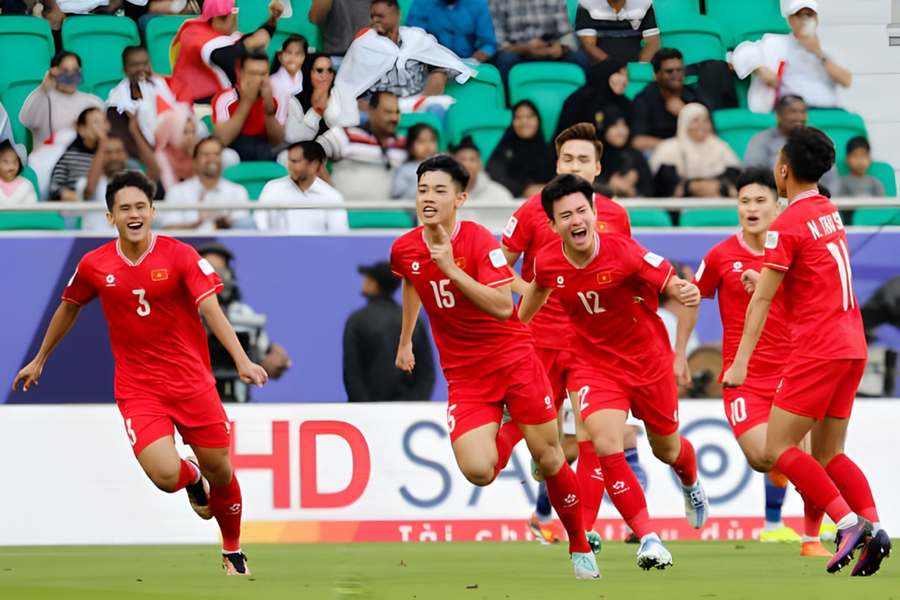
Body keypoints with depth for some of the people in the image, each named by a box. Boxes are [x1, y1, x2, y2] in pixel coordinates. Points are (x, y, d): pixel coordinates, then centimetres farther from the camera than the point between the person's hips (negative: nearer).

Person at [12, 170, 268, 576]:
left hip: (192, 382, 0)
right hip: (137, 388, 0)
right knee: (166, 475, -19)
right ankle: (191, 477, 21)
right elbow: (68, 309, 17)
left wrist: (242, 361, -31)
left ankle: (233, 554, 33)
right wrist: (39, 360, 27)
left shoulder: (180, 256, -9)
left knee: (220, 473, 5)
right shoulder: (94, 265, -2)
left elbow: (212, 311, -17)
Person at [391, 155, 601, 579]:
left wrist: (451, 270, -31)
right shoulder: (404, 249, -2)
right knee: (477, 471, -16)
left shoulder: (479, 241, -16)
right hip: (463, 374, 3)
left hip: (512, 358, -3)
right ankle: (510, 432, 22)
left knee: (549, 460, -1)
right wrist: (405, 340, 28)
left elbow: (503, 307, -26)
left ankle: (580, 546, 22)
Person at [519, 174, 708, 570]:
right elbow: (538, 289, 13)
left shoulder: (623, 252, -24)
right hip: (596, 367, 1)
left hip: (649, 362, -1)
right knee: (607, 446, -24)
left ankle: (691, 485, 57)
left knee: (666, 449, 18)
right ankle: (648, 538, -17)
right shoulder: (547, 263, -12)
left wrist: (685, 292, -45)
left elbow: (673, 284, -21)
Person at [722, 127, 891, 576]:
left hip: (817, 351, -8)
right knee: (829, 454, 11)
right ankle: (872, 526, -8)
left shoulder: (787, 225, -11)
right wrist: (766, 278, 28)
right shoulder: (829, 212, 13)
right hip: (852, 347, 8)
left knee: (778, 449, -6)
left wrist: (741, 362, -13)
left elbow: (761, 299, -13)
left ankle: (848, 521, -17)